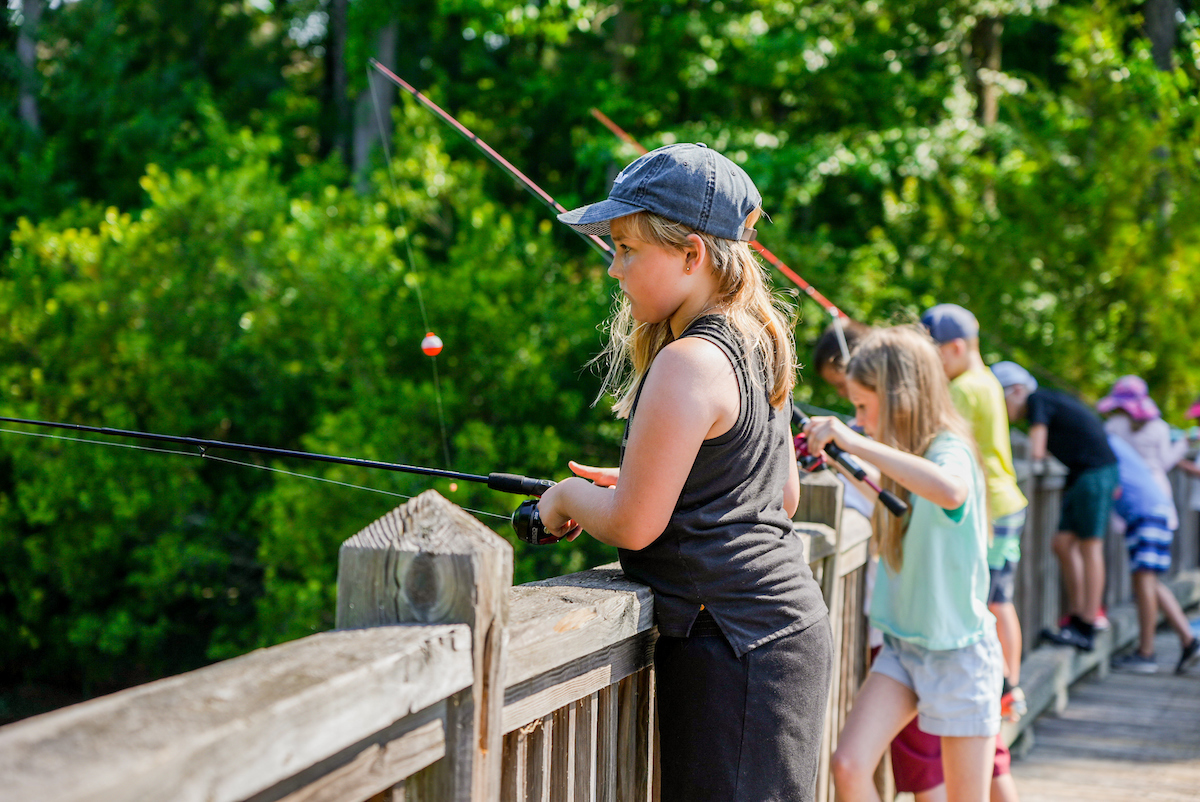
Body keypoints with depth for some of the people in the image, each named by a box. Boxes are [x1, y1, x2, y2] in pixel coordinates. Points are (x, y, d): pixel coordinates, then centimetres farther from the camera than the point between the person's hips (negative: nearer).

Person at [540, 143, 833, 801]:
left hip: (733, 641, -10)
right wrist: (632, 481, 20)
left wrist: (570, 495, 5)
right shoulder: (760, 346, 13)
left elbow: (633, 525, -16)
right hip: (793, 625, 10)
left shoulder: (687, 365, -16)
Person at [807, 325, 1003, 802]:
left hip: (958, 652, -7)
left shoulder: (950, 450, -19)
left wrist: (855, 442, -42)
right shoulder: (899, 458, 6)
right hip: (902, 647, 7)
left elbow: (950, 491, -43)